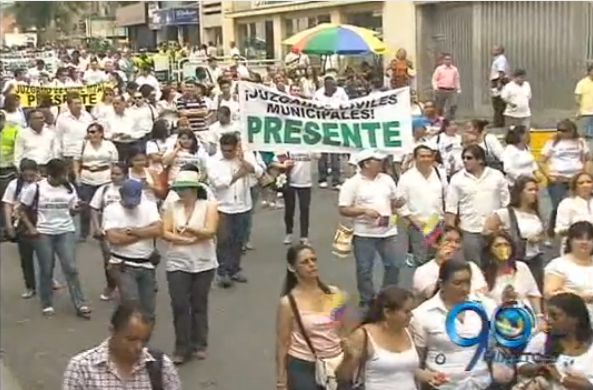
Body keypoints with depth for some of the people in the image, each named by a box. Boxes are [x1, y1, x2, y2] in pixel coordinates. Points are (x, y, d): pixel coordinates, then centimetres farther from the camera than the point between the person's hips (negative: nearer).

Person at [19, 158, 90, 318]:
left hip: (66, 232, 2)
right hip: (43, 234, -2)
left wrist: (77, 209, -14)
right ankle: (46, 304, 22)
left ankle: (80, 305, 1)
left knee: (71, 268, -4)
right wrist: (31, 228, -9)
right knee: (46, 270, 7)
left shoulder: (69, 188, 1)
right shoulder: (35, 188, -8)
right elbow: (22, 210, 2)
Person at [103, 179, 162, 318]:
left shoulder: (149, 206, 4)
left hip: (147, 265, 4)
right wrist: (145, 233, -10)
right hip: (124, 266, -4)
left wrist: (131, 231, -14)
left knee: (148, 309, 9)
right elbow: (114, 238, -17)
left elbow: (158, 229, -11)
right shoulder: (111, 210, -4)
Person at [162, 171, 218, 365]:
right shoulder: (172, 207, 3)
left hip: (203, 263, -1)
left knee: (199, 305, 10)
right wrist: (189, 240, -15)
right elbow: (165, 233, -6)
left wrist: (189, 229, -26)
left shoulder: (208, 206, -3)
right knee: (179, 306, -2)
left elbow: (210, 231, -14)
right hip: (177, 263, 1)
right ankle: (182, 348, 6)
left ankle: (199, 345, 23)